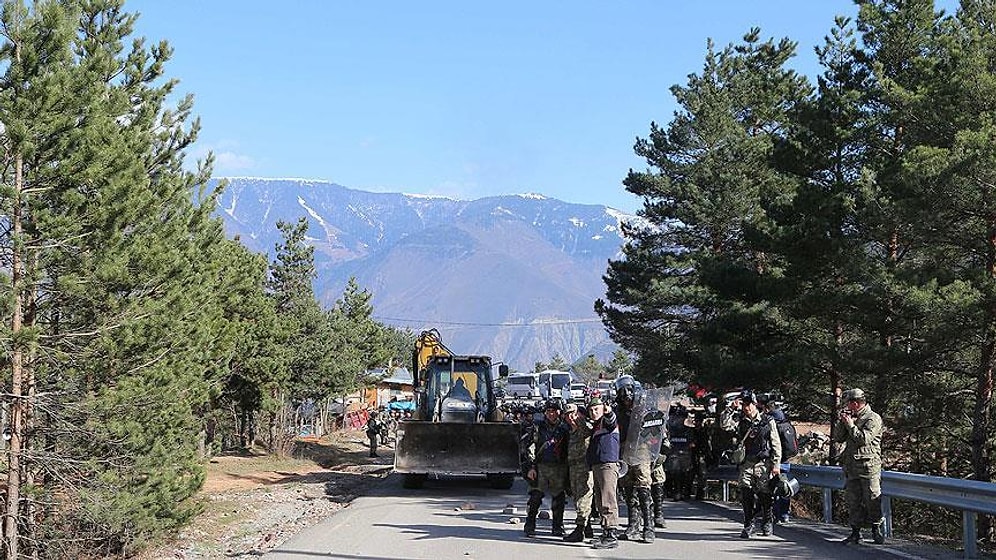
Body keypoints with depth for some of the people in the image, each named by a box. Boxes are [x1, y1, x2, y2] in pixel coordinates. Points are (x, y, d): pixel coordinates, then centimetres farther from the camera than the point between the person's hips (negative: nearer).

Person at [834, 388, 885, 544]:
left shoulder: (873, 419, -6)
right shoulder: (851, 417, 17)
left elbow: (864, 439, -18)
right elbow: (838, 438, 14)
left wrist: (850, 425, -12)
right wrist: (842, 422, 2)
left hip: (868, 468, -7)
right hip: (851, 467, 7)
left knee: (872, 501, -3)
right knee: (853, 501, 7)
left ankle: (878, 530, 7)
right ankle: (855, 532, 12)